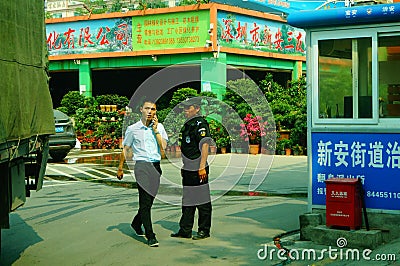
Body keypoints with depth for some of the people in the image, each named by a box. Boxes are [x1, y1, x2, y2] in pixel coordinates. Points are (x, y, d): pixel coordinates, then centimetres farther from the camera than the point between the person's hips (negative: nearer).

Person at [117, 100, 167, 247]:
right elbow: (125, 149, 13)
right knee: (145, 200, -12)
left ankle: (136, 223, 38)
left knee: (149, 200, 11)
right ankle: (150, 236, -11)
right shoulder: (133, 129, 4)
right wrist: (120, 167, 14)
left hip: (156, 166, 3)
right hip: (141, 165, -3)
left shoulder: (159, 127, 9)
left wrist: (155, 130, -6)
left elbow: (163, 147, -3)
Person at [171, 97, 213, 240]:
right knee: (187, 200, 13)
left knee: (202, 201, 1)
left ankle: (204, 231, 10)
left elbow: (205, 145, -19)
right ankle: (185, 230, 20)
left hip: (198, 170, -10)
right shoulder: (188, 124, 16)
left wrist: (202, 166, -24)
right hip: (188, 169, 10)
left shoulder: (200, 124, -12)